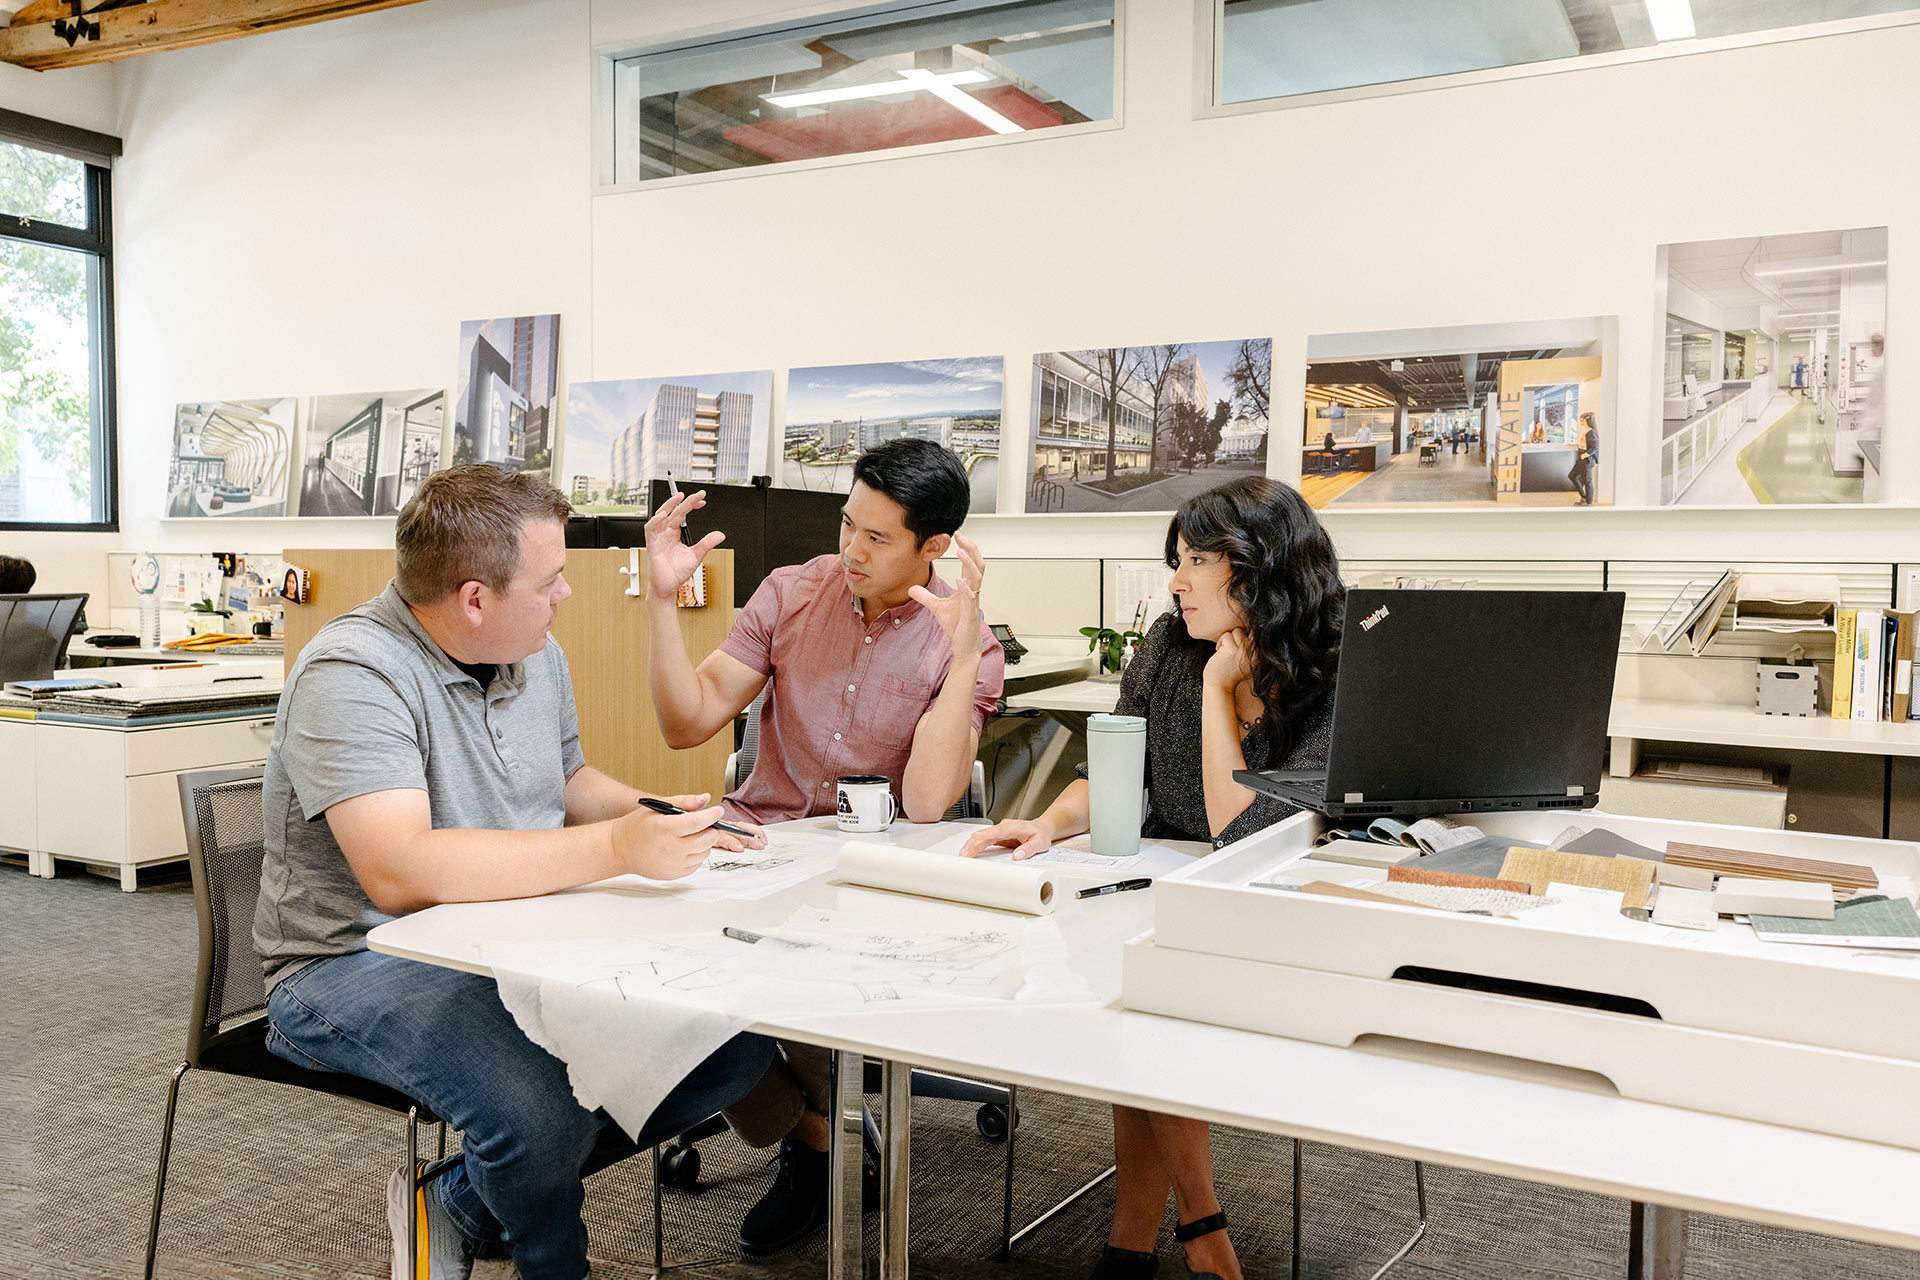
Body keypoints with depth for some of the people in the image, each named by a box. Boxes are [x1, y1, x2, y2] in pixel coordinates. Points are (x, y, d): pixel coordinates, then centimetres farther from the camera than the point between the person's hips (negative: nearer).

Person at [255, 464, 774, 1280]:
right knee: (544, 1109, -34)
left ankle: (463, 1204, 4)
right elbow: (400, 873, -31)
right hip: (359, 962, -7)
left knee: (739, 1035, -8)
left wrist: (664, 817, 2)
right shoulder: (351, 674, -19)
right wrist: (615, 850, -34)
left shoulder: (534, 654, 7)